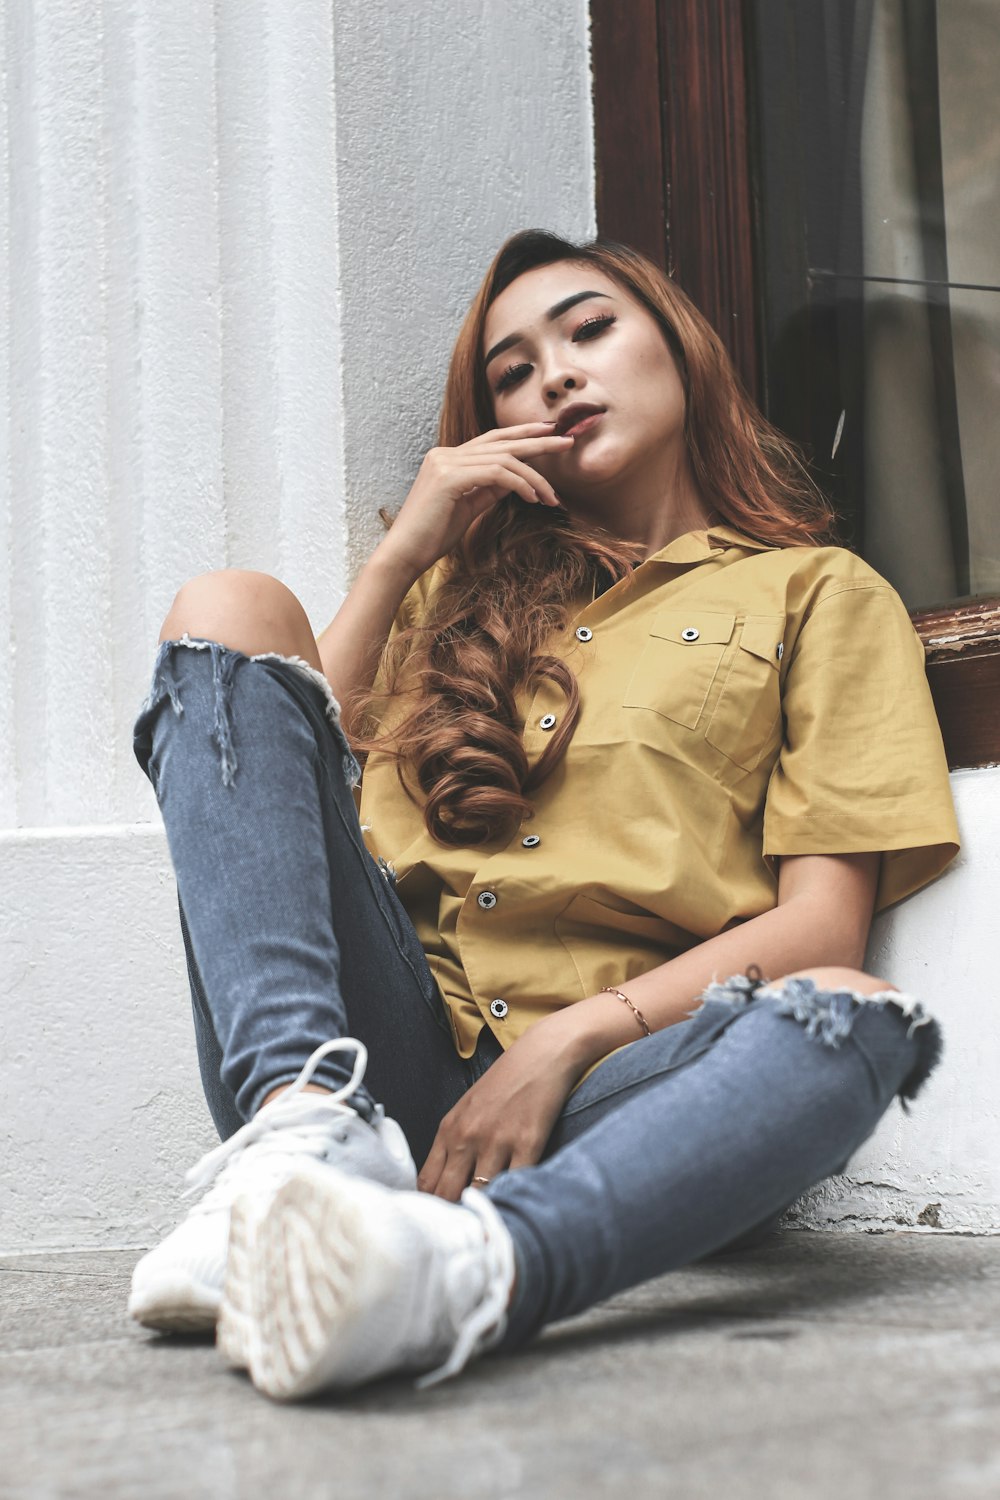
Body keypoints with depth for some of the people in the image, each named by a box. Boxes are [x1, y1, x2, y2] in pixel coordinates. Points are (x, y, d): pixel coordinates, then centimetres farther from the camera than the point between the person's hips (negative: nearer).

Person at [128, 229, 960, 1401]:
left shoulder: (822, 592, 17)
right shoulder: (464, 591, 29)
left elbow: (822, 921, 3)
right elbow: (284, 782, 17)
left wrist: (566, 1040, -11)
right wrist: (401, 555, 13)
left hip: (598, 1092, -2)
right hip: (395, 1047, 3)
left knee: (849, 1016, -32)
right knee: (228, 611, -10)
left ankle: (464, 1269, -58)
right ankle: (307, 1130, -32)